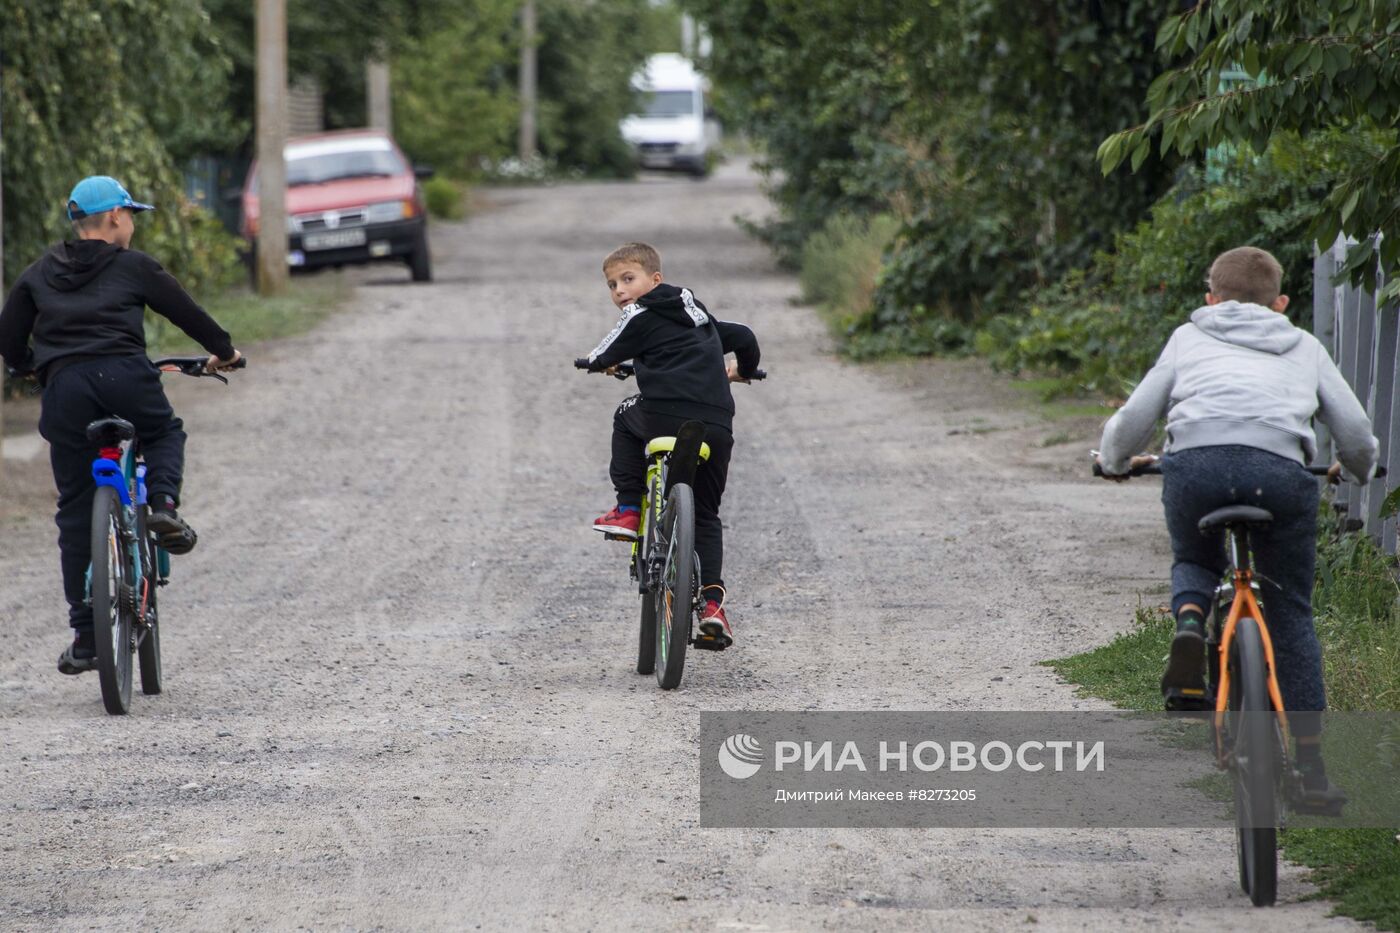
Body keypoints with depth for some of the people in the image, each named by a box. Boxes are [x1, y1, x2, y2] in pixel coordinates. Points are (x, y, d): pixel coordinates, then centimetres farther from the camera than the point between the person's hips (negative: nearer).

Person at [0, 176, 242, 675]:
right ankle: (163, 504, -1)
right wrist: (223, 350, 35)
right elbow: (185, 311, 19)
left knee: (75, 512, 8)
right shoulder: (134, 266, 13)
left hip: (64, 387, 2)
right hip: (123, 374, -2)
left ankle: (85, 634, 6)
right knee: (166, 434, 31)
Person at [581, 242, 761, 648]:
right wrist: (744, 371, 54)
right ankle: (712, 598, 1)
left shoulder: (641, 316, 6)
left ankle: (628, 509, 19)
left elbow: (603, 357, 8)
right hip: (717, 424, 6)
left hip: (665, 416, -6)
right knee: (705, 515, 17)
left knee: (626, 419, 30)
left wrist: (599, 362, 33)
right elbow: (742, 337, 33)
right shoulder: (695, 310, 27)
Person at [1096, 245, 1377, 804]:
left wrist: (1114, 460, 46)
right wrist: (1357, 470, 50)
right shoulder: (1304, 347, 30)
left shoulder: (1189, 338, 29)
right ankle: (1310, 761, 9)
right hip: (1280, 471, 0)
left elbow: (1135, 416, 24)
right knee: (1291, 612, 15)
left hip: (1196, 461, 0)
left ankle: (1188, 623, -4)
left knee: (1194, 563, 31)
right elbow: (1355, 431, 27)